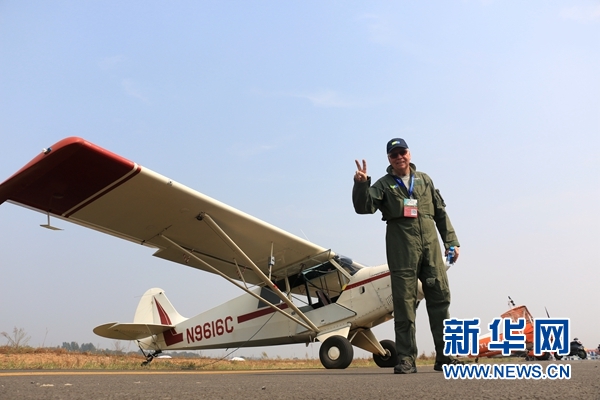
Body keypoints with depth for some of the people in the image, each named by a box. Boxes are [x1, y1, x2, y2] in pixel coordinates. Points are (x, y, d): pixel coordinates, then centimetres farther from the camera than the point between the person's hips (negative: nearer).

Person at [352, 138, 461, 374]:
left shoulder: (424, 180, 20)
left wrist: (451, 241, 14)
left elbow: (440, 213, 20)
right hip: (402, 252, -3)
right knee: (404, 304, -4)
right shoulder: (384, 185, 10)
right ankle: (406, 359, 0)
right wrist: (361, 185, -23)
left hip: (431, 248, 3)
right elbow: (364, 207, -5)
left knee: (440, 298, 1)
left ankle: (444, 356, 9)